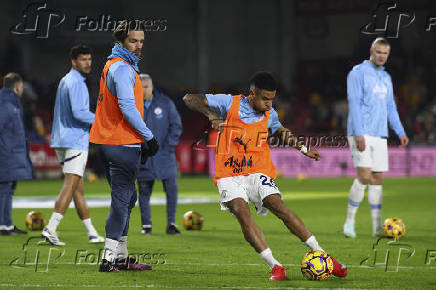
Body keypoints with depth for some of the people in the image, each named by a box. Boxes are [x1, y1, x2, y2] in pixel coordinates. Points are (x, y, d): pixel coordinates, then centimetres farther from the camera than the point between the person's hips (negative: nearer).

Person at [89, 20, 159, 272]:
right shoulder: (122, 68, -14)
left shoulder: (114, 65, 19)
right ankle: (109, 258, -10)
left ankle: (121, 256, 20)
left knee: (126, 199, 15)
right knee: (122, 200, -8)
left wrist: (143, 139, 19)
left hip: (114, 142, 10)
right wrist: (149, 137, -15)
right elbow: (127, 107, -21)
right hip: (124, 144, -10)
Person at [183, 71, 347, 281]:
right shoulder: (229, 104, -3)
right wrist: (211, 115, -23)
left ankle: (321, 255, -15)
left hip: (258, 174, 2)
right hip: (229, 176, -2)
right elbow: (190, 99, -6)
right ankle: (275, 267, -29)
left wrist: (303, 149, 22)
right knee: (242, 212, -27)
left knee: (280, 208, -19)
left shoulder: (269, 115, 9)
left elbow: (279, 132, 33)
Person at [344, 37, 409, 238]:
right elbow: (354, 103, -11)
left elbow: (390, 107, 24)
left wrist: (400, 132, 15)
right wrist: (359, 134, -19)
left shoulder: (386, 78, 18)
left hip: (380, 135, 7)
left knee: (377, 179, 4)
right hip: (361, 133, -7)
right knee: (364, 176, -15)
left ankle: (377, 227, 6)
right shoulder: (358, 73, -4)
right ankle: (350, 221, -4)